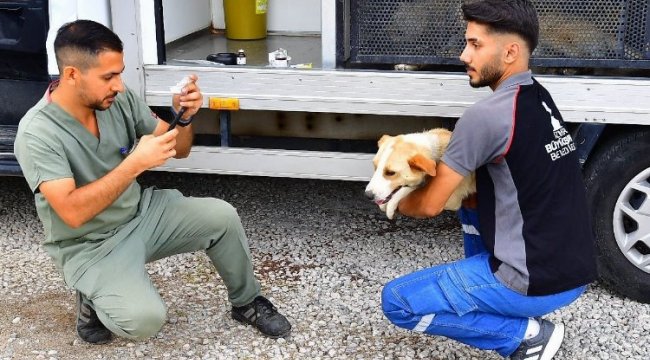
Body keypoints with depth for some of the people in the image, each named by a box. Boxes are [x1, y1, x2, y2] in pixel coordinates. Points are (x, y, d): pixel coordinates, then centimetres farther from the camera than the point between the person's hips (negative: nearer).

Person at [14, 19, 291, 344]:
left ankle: (246, 303, 10)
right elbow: (72, 213, -33)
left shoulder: (120, 99, -8)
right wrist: (136, 164, -36)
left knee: (221, 216, -13)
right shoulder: (37, 134, -24)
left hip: (142, 213, 6)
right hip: (91, 246, -5)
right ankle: (94, 300, 7)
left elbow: (178, 150, 2)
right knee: (144, 319, -27)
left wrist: (184, 117, -20)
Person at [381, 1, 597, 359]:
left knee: (397, 301, -1)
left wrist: (394, 202, 11)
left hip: (538, 281, -9)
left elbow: (430, 205, -10)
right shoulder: (540, 99, 6)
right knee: (471, 197, 28)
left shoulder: (486, 114, -20)